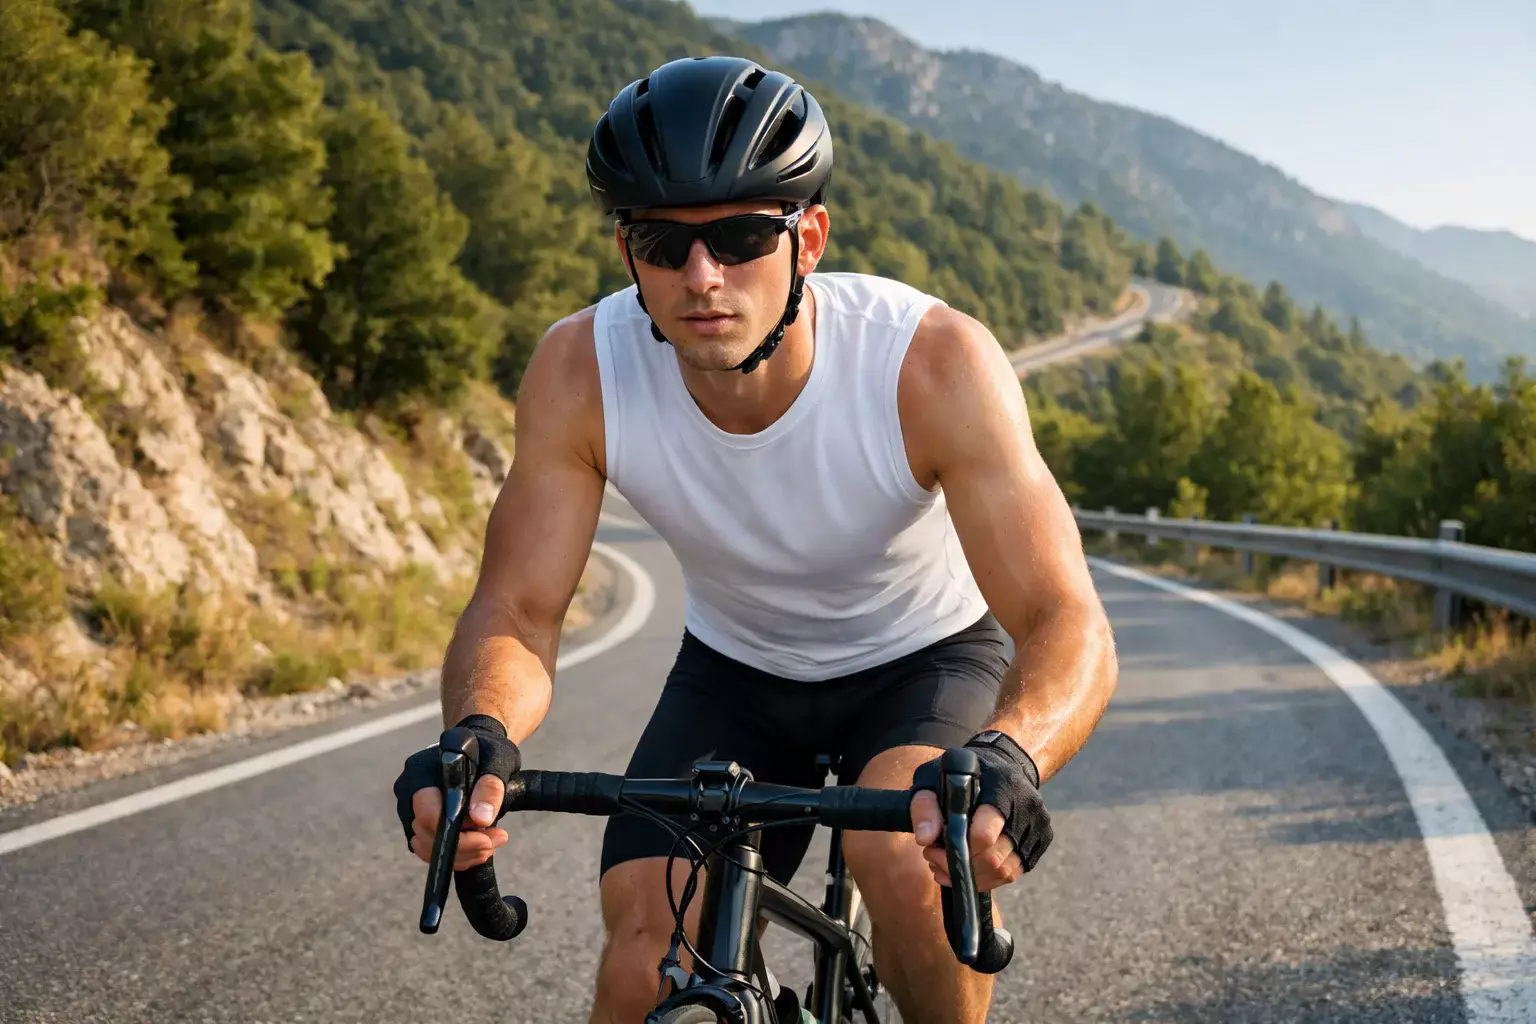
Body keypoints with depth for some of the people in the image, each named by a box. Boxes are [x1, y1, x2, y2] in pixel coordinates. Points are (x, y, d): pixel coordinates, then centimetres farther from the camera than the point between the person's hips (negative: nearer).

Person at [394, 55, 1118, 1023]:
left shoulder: (933, 361, -33)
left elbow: (1069, 626, -36)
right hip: (735, 676, 3)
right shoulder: (580, 372, -25)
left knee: (904, 853, -32)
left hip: (930, 660, -2)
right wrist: (478, 738, -45)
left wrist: (1005, 758, -59)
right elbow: (516, 609, -22)